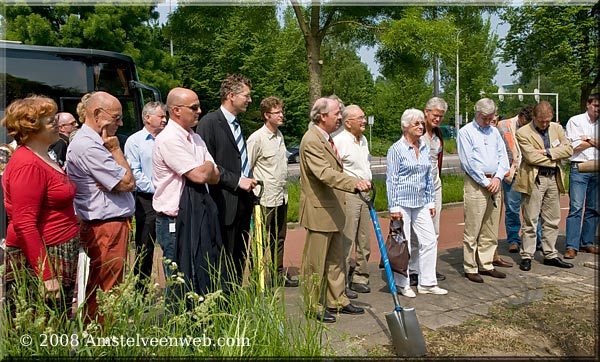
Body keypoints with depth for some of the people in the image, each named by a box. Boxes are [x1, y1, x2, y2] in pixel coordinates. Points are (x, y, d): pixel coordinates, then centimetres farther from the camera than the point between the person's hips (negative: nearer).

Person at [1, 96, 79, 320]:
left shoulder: (43, 157, 14)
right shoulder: (28, 165, -16)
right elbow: (24, 225, -21)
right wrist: (46, 275, -23)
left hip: (59, 258, 9)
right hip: (39, 261, -9)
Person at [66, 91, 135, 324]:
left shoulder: (92, 142, 14)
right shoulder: (89, 147, -19)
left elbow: (122, 180, 11)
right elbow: (128, 183, -18)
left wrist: (110, 182, -11)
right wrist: (115, 149, -8)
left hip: (109, 225, 11)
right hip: (106, 228, -11)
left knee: (98, 290, 18)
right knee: (105, 291, -2)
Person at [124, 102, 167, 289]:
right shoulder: (134, 141, -1)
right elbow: (135, 173, -6)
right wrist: (156, 189, -11)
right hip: (147, 200, -4)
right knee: (144, 248, 4)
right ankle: (141, 288, 14)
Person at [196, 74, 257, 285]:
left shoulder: (237, 124, 18)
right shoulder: (209, 123, -9)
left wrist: (248, 182, 12)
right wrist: (237, 181, -17)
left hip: (242, 203, 8)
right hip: (224, 205, -8)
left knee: (239, 260, 14)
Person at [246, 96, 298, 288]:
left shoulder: (280, 135, 12)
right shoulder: (257, 138, -13)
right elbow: (246, 168, -12)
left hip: (281, 196, 8)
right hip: (265, 199, -8)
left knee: (279, 238, 16)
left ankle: (279, 273, 28)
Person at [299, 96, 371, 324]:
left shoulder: (327, 138, 14)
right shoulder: (311, 140, -19)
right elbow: (324, 172, -33)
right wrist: (354, 183, -45)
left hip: (333, 211, 10)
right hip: (318, 211, -10)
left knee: (335, 259, 18)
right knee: (315, 263, 3)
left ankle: (336, 301, 31)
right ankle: (314, 308, 16)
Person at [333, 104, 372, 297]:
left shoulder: (363, 140, 16)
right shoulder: (339, 141, -13)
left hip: (364, 194, 9)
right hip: (347, 196, -9)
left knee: (364, 241, 13)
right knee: (346, 242, -5)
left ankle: (359, 278, 25)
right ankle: (341, 283, 5)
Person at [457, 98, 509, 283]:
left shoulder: (494, 132, 17)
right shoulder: (466, 132, -3)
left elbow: (503, 156, 13)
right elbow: (468, 162, -10)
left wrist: (497, 178, -3)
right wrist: (485, 182, -10)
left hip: (494, 183, 7)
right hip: (475, 184, -7)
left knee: (491, 230, 11)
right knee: (472, 230, -4)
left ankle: (486, 265, 21)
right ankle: (470, 268, 4)